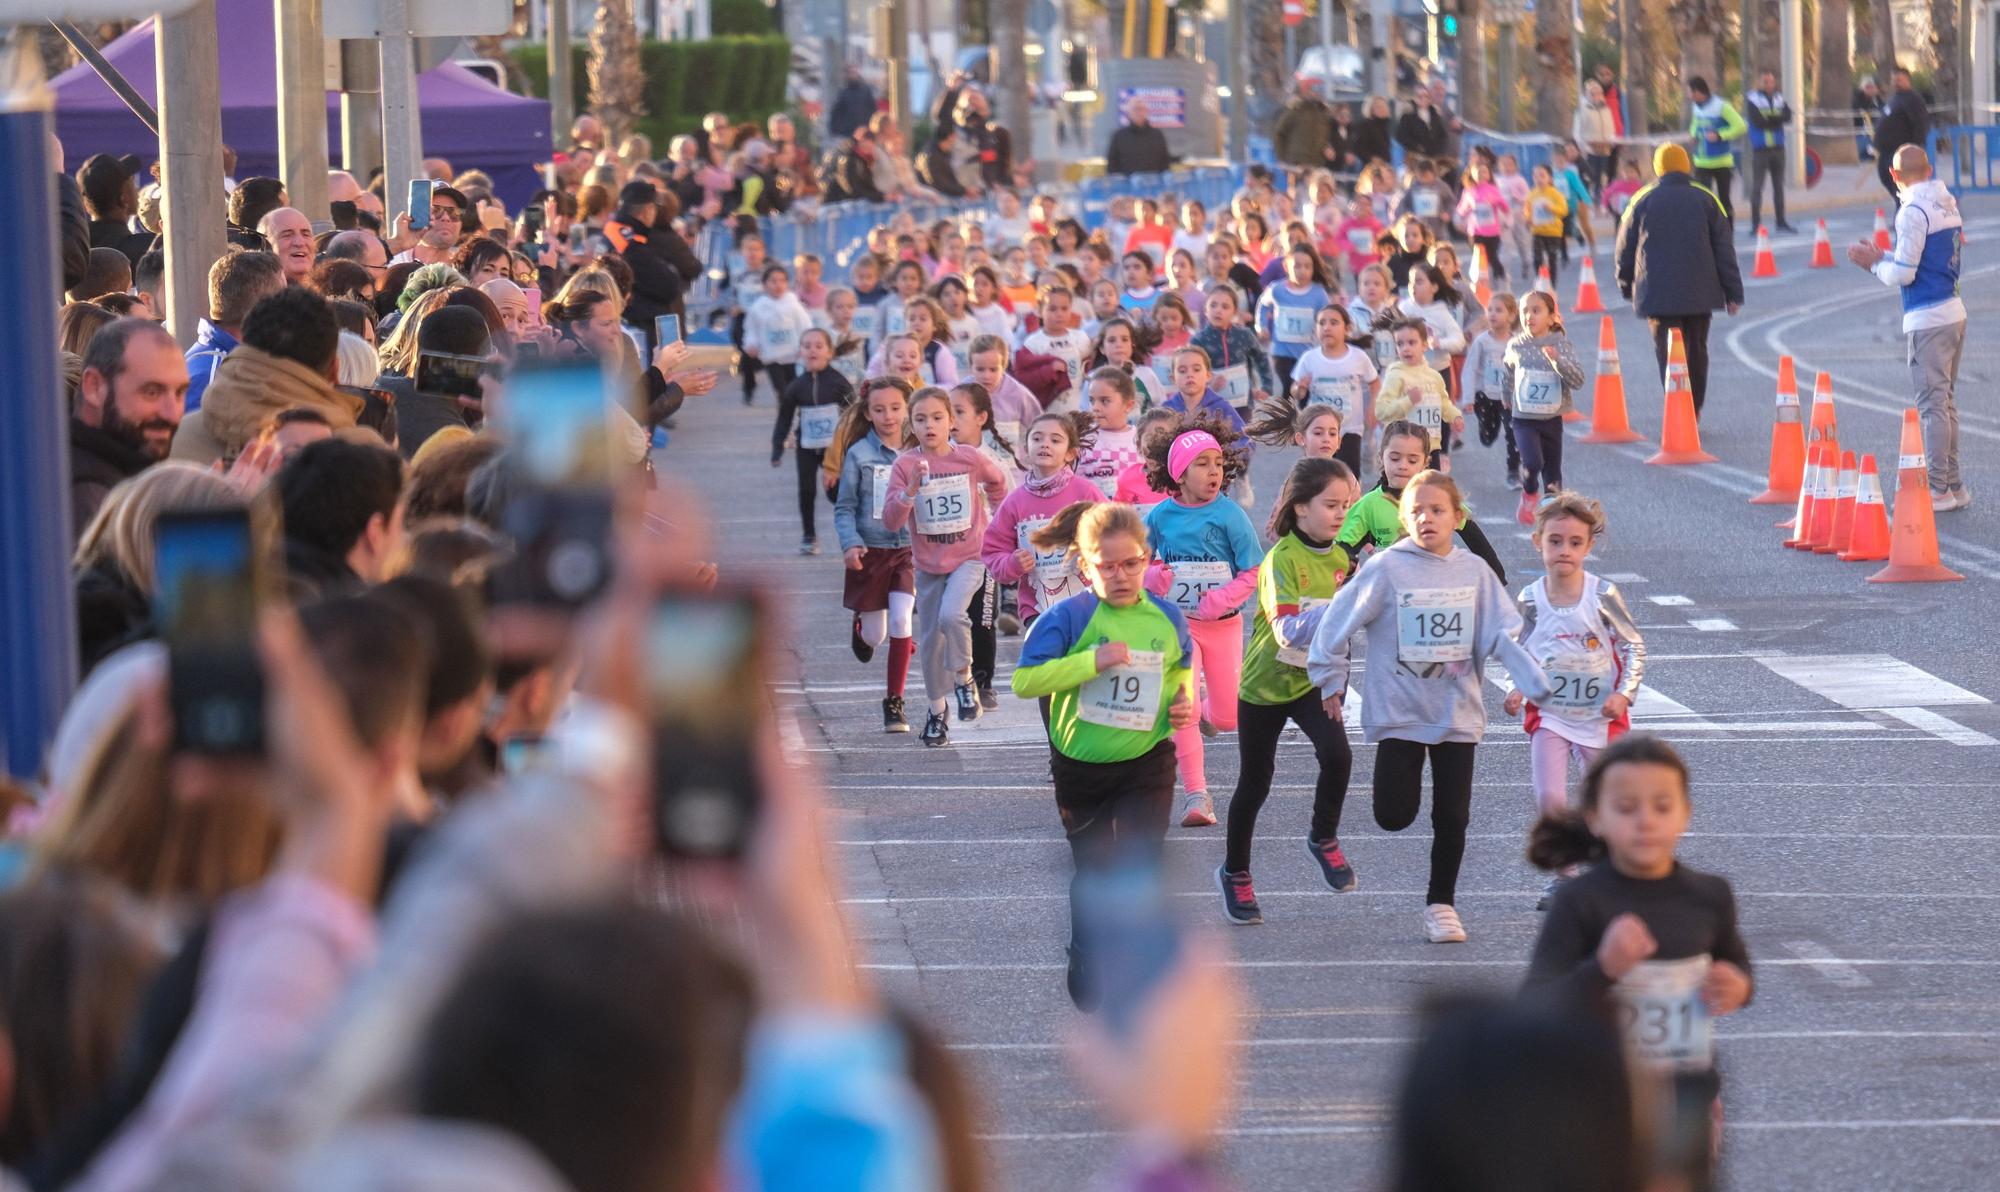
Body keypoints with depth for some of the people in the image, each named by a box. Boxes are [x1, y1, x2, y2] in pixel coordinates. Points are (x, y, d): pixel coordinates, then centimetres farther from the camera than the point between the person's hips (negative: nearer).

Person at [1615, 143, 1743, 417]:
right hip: (1700, 293, 2)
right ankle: (1693, 414, 19)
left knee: (1667, 354, -3)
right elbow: (1724, 250, 4)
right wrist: (1733, 292, 9)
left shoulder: (1642, 201, 0)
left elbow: (1625, 250, 8)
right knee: (1696, 353, 14)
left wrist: (1627, 286, 24)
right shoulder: (1706, 200, 2)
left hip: (1658, 297, -2)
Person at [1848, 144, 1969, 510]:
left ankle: (1939, 489, -6)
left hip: (1927, 319, -9)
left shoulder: (1913, 212, -14)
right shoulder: (1948, 206, 12)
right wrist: (1883, 257, 18)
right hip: (1954, 311, 9)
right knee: (1946, 402, 15)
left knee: (1932, 404, -6)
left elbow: (1903, 274, -15)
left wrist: (1876, 263, 4)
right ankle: (1953, 484, 19)